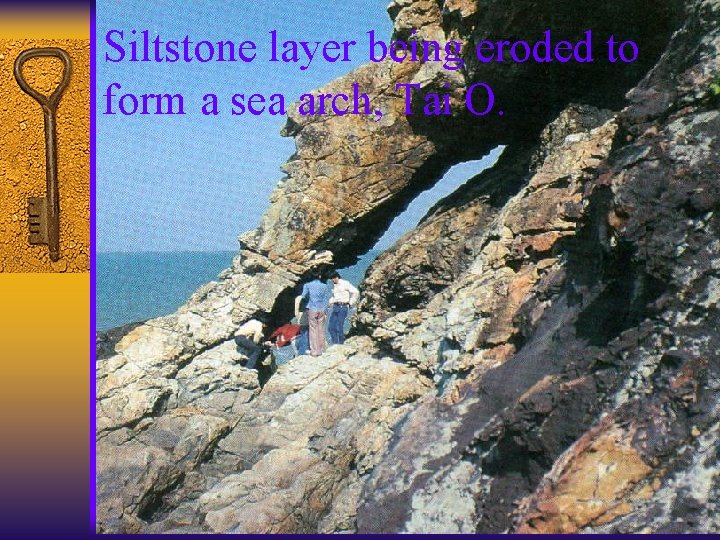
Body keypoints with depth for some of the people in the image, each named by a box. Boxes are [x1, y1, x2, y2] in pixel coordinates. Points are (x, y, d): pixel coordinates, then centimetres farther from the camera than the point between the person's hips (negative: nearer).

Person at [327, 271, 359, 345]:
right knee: (331, 326, 2)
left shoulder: (345, 283, -6)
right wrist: (331, 302, 18)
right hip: (335, 307, 8)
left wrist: (350, 303, -7)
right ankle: (334, 343, 9)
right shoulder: (334, 285, 18)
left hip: (343, 307, -8)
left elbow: (355, 292, -11)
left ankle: (341, 344, 0)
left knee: (339, 327, -11)